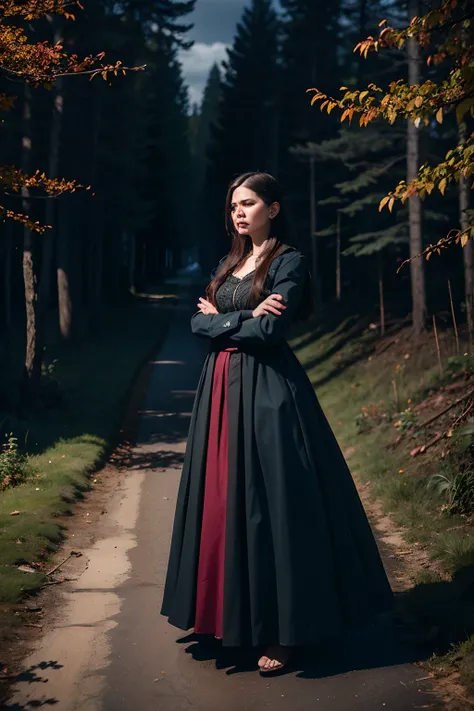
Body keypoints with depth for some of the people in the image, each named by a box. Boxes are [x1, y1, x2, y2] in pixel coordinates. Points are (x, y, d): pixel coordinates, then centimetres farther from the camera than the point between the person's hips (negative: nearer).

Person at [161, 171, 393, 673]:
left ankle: (279, 631, 5)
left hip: (265, 392, -7)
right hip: (221, 390, 8)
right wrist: (246, 316, -9)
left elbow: (270, 333, -17)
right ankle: (229, 614, 22)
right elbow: (197, 323, 7)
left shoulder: (289, 262, -6)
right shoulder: (228, 265, 16)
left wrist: (220, 320, -4)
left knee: (268, 503, -5)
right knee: (222, 500, 9)